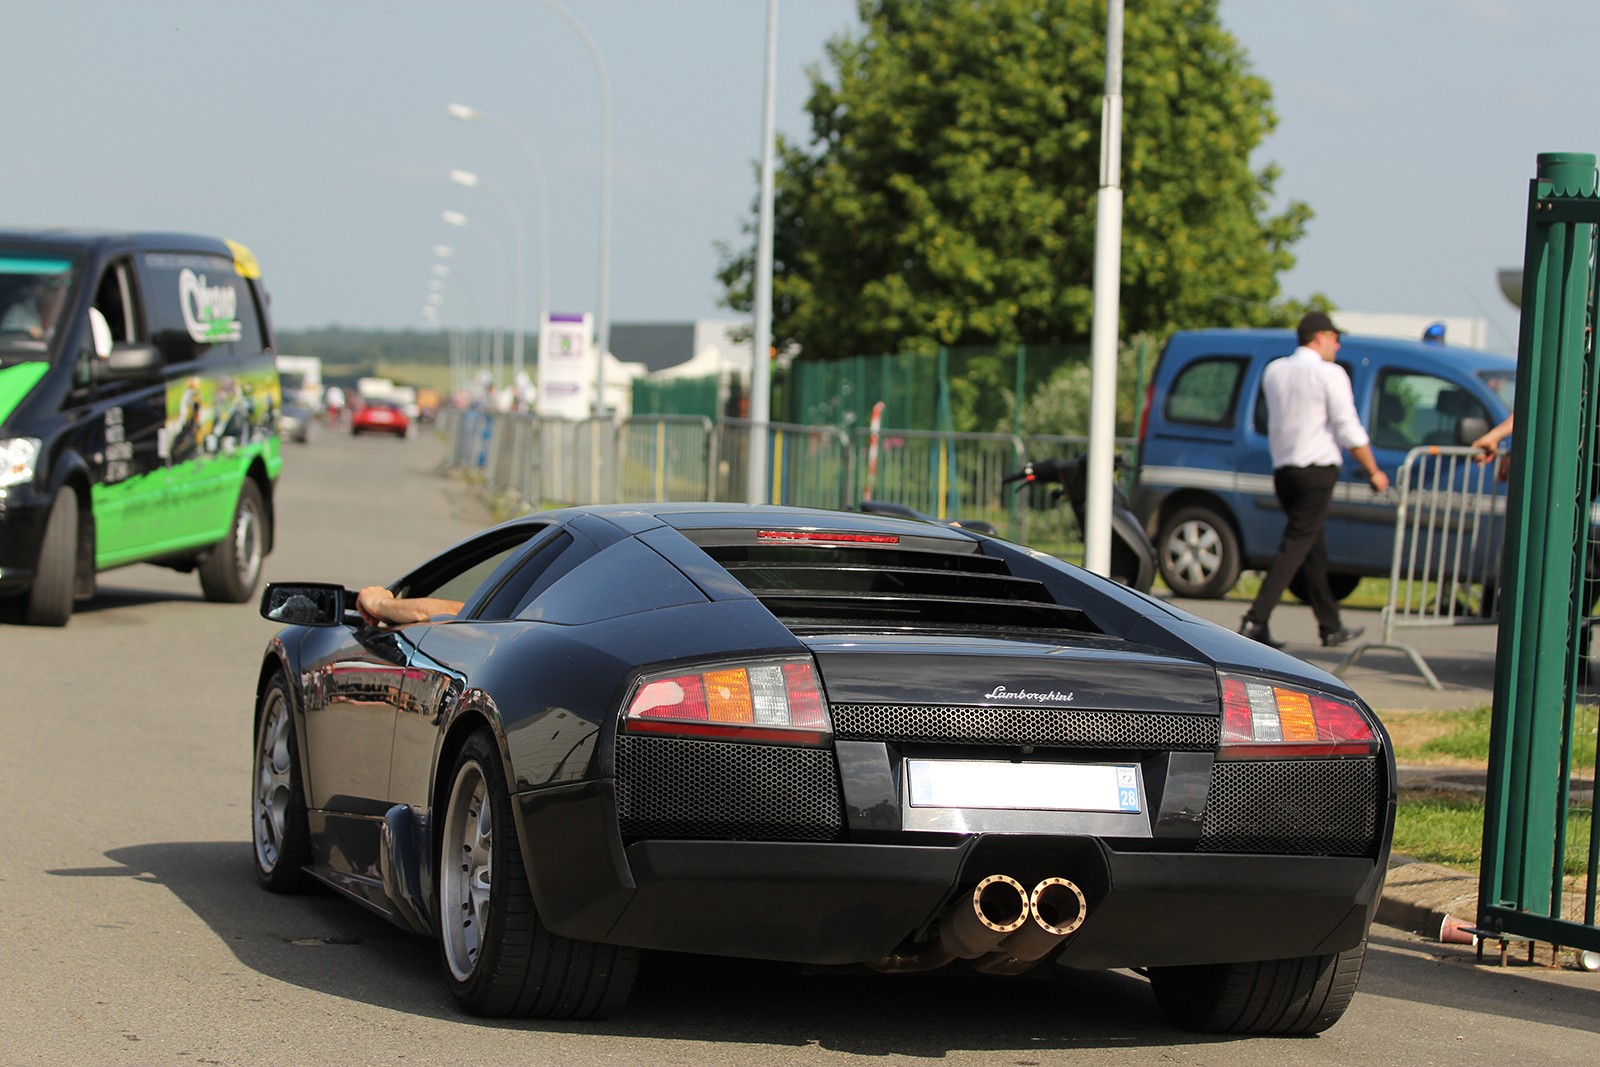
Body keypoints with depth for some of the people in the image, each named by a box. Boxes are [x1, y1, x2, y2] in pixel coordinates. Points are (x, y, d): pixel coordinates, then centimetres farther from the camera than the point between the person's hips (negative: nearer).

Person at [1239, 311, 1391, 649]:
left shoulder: (1273, 371, 11)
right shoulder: (1329, 374, -9)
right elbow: (1350, 431, -9)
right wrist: (1374, 472, -1)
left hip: (1282, 468, 7)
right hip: (1316, 471, -7)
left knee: (1315, 550, 15)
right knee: (1295, 548, -9)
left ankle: (1331, 627, 21)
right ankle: (1256, 620, -18)